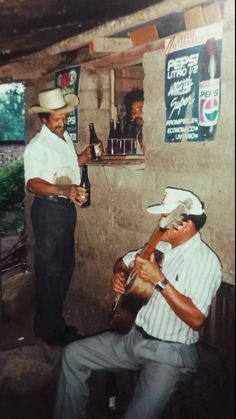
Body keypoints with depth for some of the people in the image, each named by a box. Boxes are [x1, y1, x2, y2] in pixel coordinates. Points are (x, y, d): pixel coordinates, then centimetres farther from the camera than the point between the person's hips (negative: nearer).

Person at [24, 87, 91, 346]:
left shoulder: (65, 137, 10)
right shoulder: (37, 145, -16)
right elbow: (33, 183, -28)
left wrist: (85, 157, 9)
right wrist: (65, 190, -41)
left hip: (67, 207, 9)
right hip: (48, 209, -9)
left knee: (66, 265, 16)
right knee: (49, 270, 1)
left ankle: (56, 321, 32)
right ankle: (49, 329, 16)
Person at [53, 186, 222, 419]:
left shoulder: (206, 261, -18)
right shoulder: (160, 246, 5)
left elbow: (196, 319, -27)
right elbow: (124, 260, 21)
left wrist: (159, 280, -28)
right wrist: (119, 274, -3)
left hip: (171, 353, -7)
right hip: (134, 336, 8)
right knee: (73, 354, 6)